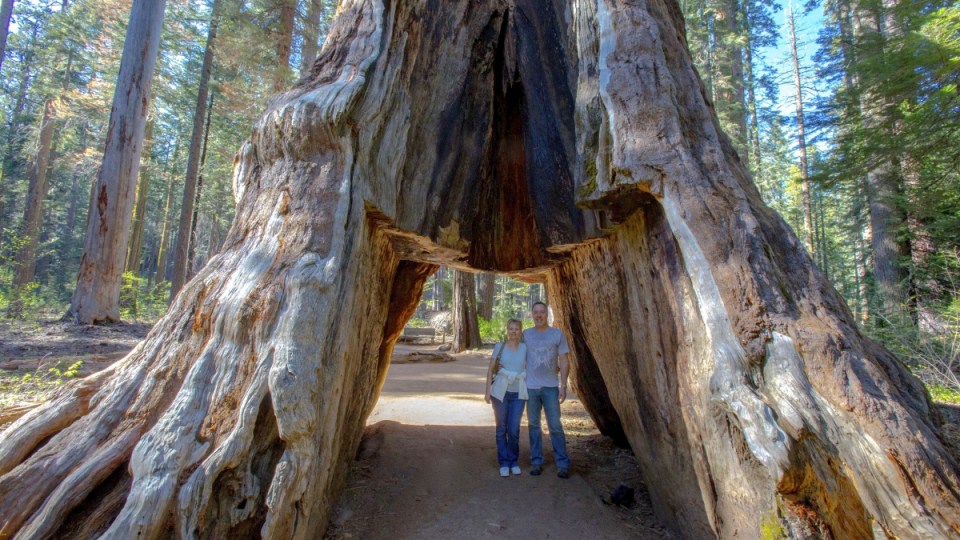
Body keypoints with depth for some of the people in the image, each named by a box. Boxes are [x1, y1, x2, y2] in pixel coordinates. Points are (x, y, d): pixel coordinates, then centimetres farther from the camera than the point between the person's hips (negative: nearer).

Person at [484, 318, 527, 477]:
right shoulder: (499, 347, 1)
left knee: (514, 430, 0)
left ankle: (514, 461, 21)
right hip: (500, 392, 0)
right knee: (502, 429, 6)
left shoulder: (525, 348, 3)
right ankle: (504, 463, 19)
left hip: (518, 394, 0)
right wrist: (488, 391, -4)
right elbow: (490, 370, 2)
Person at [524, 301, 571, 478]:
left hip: (551, 387, -1)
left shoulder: (558, 334, 1)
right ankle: (536, 462, 19)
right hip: (530, 387, 1)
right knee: (533, 425, 9)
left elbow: (564, 362, 1)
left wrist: (563, 385, -6)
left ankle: (562, 464, 11)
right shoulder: (525, 334, 3)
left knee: (555, 426, 1)